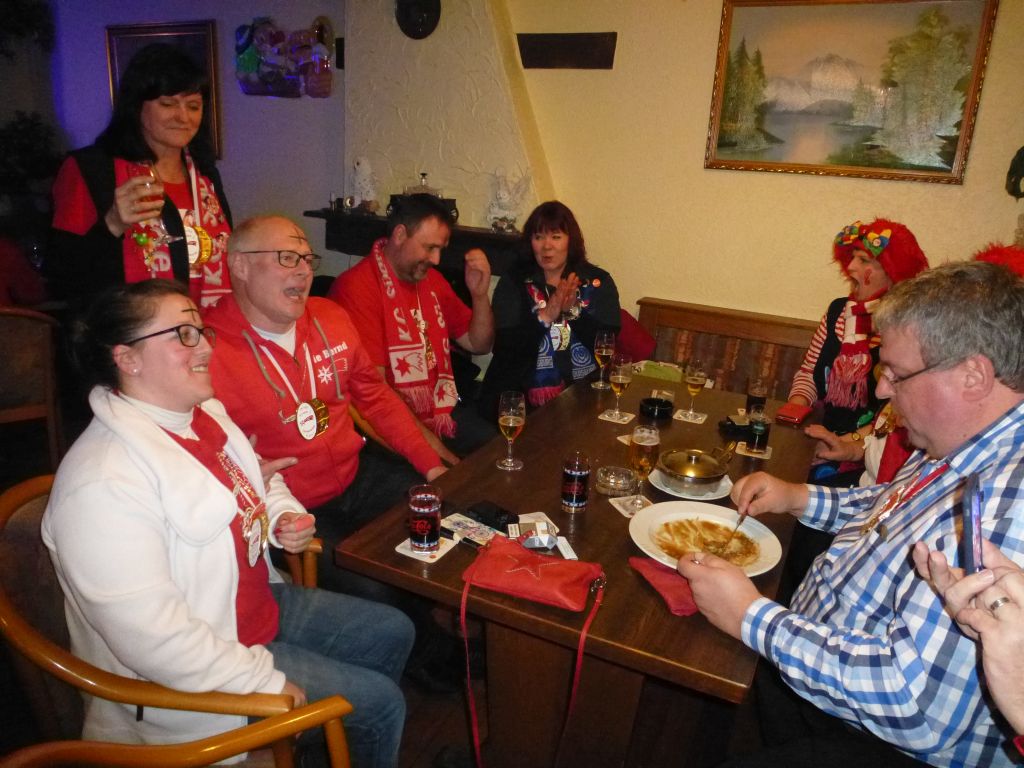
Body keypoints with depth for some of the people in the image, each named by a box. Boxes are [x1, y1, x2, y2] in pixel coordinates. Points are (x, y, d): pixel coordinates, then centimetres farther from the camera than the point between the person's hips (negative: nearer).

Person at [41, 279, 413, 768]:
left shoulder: (205, 413, 0)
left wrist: (286, 517, -4)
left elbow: (262, 484, 19)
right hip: (193, 670, -9)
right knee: (379, 702, -8)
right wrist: (266, 682, -23)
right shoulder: (104, 481, -29)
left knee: (393, 633, 15)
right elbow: (150, 634, -31)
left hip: (260, 602, 9)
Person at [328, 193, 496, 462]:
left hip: (446, 415, 7)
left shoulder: (431, 279, 12)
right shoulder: (356, 287, -12)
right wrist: (434, 448, -18)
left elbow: (479, 345, 18)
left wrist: (479, 294, -1)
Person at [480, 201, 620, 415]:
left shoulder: (598, 281, 6)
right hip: (525, 399, 0)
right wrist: (545, 316, -19)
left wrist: (573, 311, -17)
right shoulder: (513, 283, 4)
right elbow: (504, 348, -6)